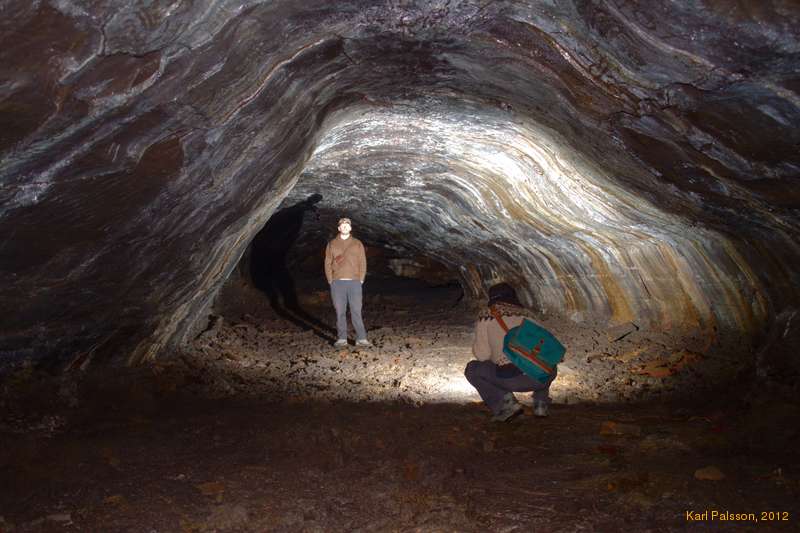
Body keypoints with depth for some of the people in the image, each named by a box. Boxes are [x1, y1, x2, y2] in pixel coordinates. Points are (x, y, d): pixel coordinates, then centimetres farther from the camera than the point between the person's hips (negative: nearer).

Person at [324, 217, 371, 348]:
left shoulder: (357, 243, 10)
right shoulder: (332, 244, 10)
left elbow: (362, 263, 8)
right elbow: (328, 263, 8)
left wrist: (361, 280, -1)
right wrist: (331, 281, 0)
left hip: (354, 283, 0)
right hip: (337, 283, 1)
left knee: (356, 311, -3)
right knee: (340, 312, 1)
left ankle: (361, 338, -2)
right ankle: (342, 339, 6)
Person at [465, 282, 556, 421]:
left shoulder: (486, 316, 12)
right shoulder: (526, 314, 22)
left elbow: (482, 355, 6)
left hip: (510, 378, -5)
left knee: (472, 369, 21)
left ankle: (505, 401, 3)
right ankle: (541, 402, 20)